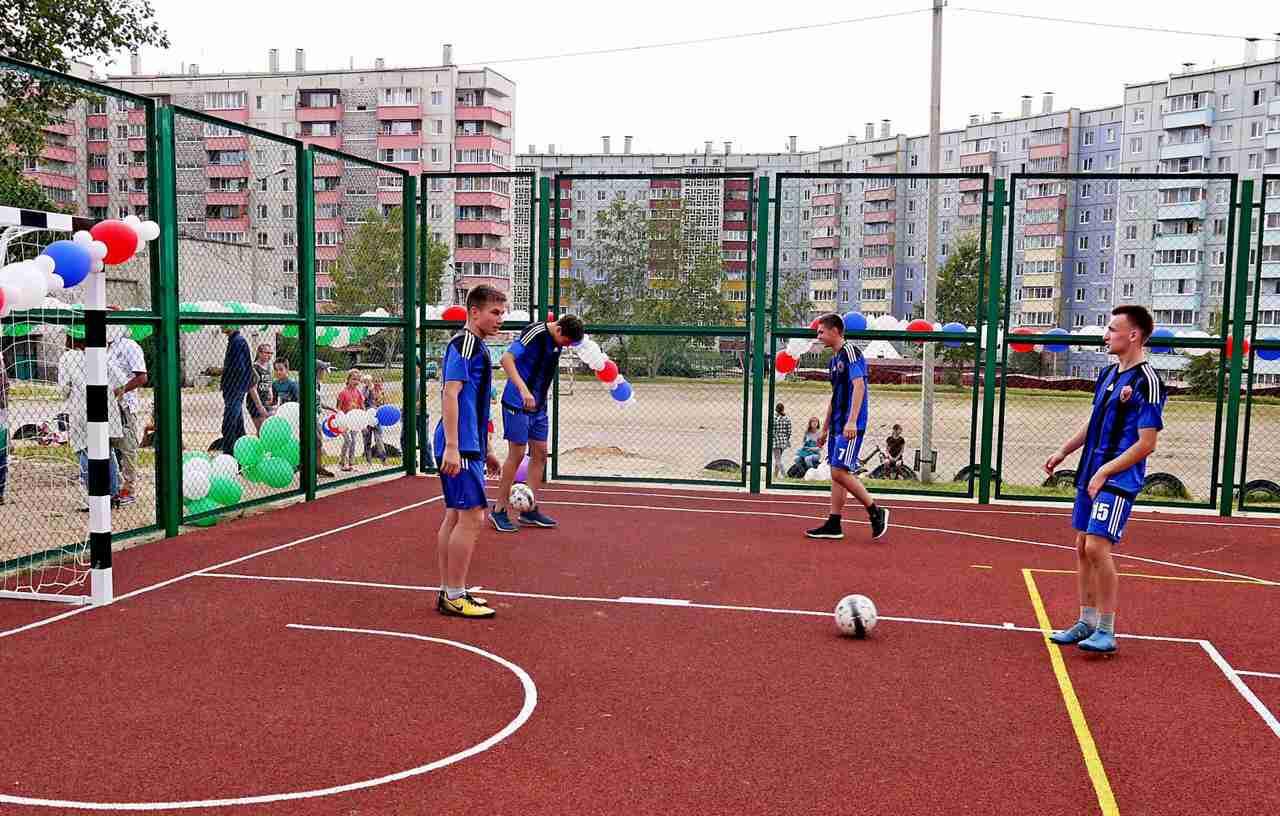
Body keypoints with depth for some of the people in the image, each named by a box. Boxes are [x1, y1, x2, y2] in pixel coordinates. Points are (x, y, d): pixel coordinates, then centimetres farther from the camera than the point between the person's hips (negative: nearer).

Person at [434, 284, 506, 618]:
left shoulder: (477, 346, 20)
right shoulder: (464, 343, -11)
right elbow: (450, 394, -19)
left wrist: (485, 450, 27)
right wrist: (451, 447, -25)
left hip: (467, 447, 10)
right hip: (459, 448, -10)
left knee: (455, 516, 12)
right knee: (472, 517, -8)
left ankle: (447, 592, 19)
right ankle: (455, 597, -2)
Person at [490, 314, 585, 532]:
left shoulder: (557, 342, 5)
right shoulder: (535, 334, -19)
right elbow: (507, 359, -27)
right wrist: (523, 390, -37)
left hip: (538, 406, 8)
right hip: (517, 403, -8)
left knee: (540, 454, 7)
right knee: (517, 454, -6)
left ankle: (530, 510, 15)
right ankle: (498, 510, 6)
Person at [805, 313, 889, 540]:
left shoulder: (850, 352, -10)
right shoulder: (834, 360, 18)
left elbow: (859, 386, -20)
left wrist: (852, 421, -28)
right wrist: (825, 428, 25)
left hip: (850, 427, -10)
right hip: (837, 426, 10)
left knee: (840, 471, -14)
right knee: (836, 473, 8)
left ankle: (876, 512, -1)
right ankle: (833, 525, 11)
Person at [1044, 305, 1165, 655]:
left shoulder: (1146, 382, -15)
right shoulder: (1109, 373, 12)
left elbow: (1147, 444, -18)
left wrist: (1105, 471, -21)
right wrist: (1063, 451, 18)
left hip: (1118, 481, -9)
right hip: (1091, 475, 9)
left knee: (1097, 547, -14)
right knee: (1082, 548, 11)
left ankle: (1106, 632, -2)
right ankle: (1087, 623, 21)